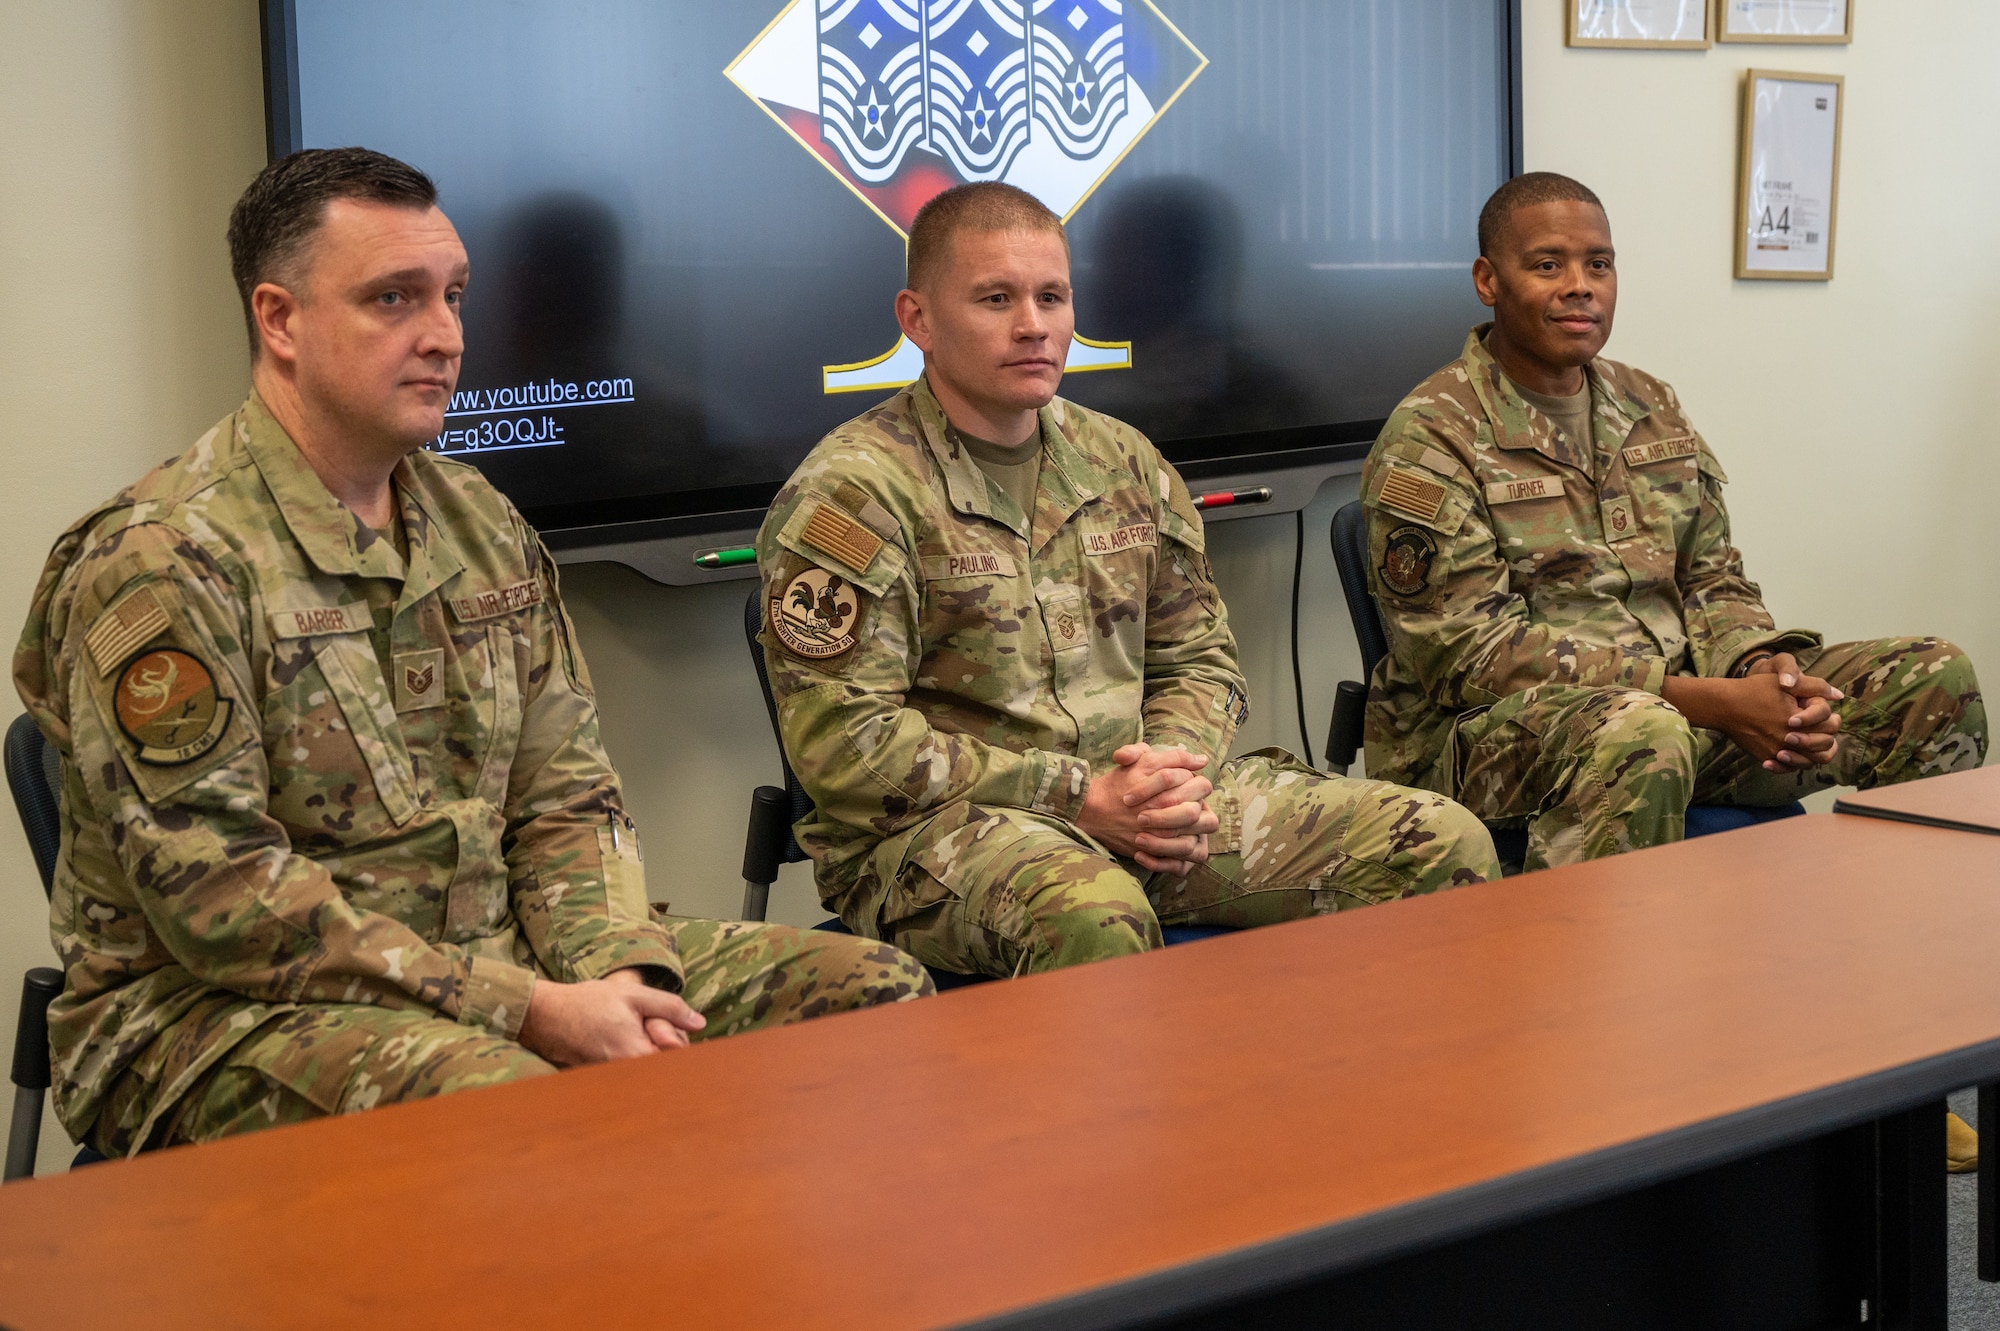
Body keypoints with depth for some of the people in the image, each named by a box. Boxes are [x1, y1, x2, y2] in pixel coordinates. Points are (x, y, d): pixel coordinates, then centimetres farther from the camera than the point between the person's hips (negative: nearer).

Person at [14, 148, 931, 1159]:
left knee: (878, 992, -4)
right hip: (229, 1010, -7)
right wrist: (528, 1010, -22)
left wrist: (621, 973, -9)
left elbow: (563, 798, 14)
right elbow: (220, 899, -20)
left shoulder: (482, 526, 12)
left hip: (493, 956, 8)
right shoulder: (160, 563, -13)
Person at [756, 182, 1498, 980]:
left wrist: (1178, 774, -4)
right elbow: (843, 742, -14)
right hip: (936, 831, -6)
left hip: (1132, 807, 7)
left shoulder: (1123, 461, 16)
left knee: (1446, 845, -6)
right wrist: (1079, 796, -17)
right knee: (1095, 917, -42)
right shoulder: (849, 493, -6)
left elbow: (1198, 660, 21)